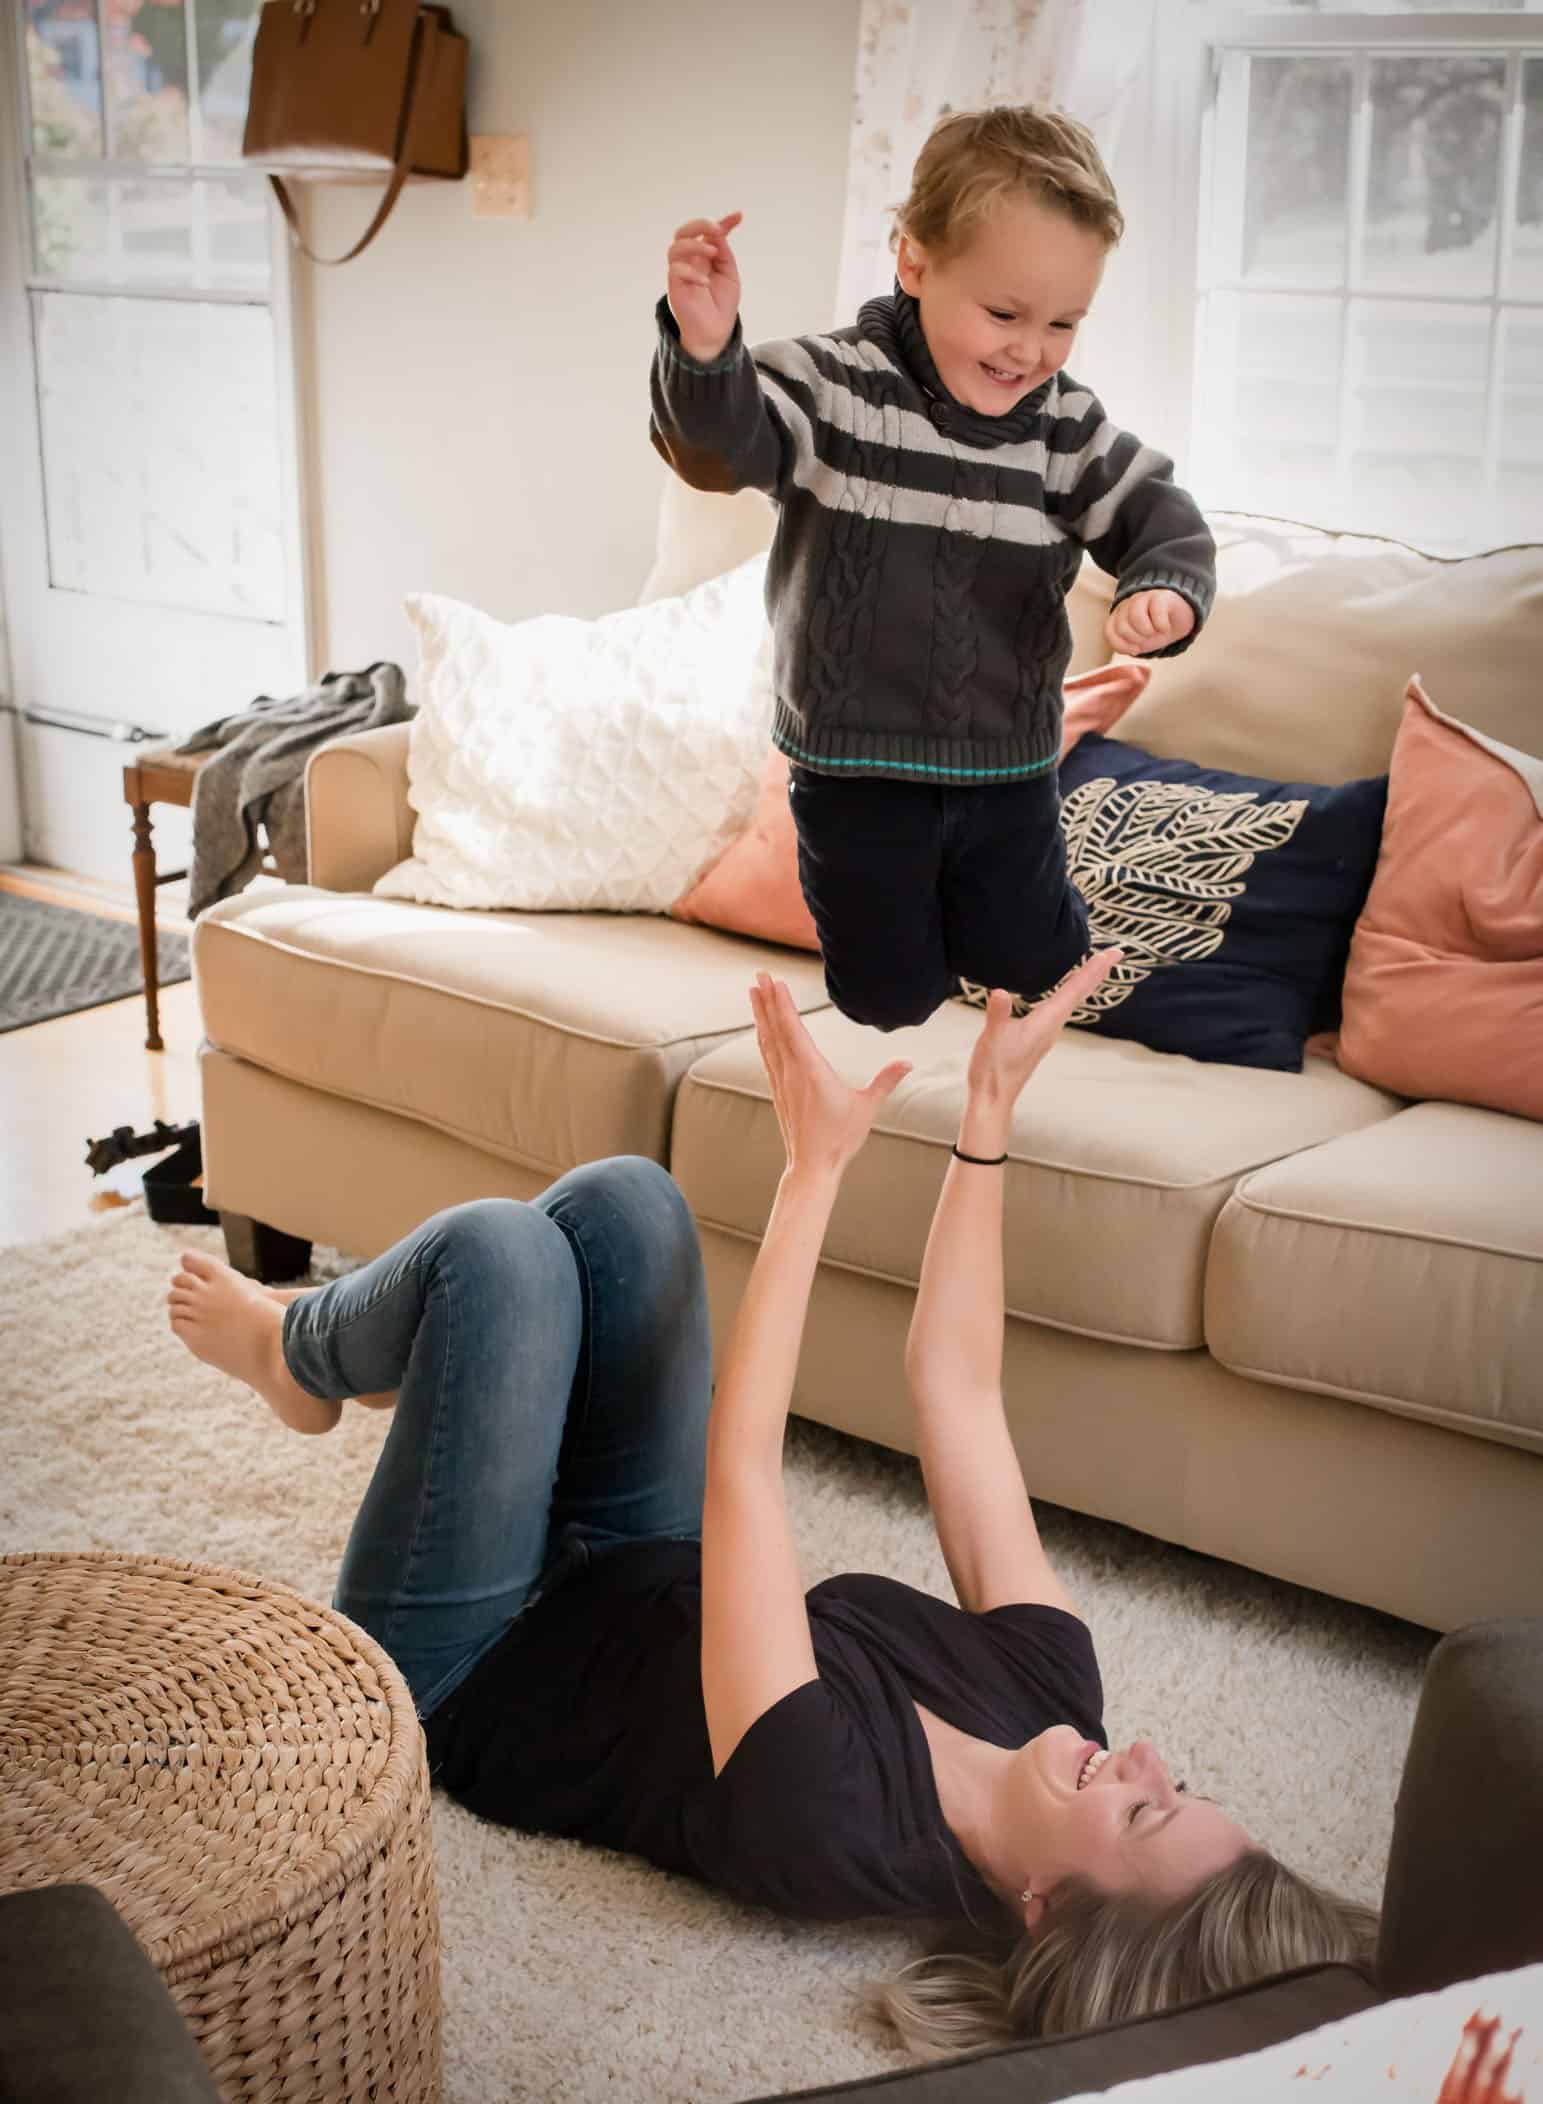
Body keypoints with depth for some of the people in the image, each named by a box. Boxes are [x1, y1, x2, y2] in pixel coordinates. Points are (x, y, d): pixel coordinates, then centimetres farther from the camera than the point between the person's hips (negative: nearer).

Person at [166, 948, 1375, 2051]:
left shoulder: (822, 1829, -40)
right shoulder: (1039, 1681, -21)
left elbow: (742, 1467, -38)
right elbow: (953, 1383, -18)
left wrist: (817, 1168, -35)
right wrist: (992, 1108, -24)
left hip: (460, 1682, -7)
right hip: (640, 1585, 7)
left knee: (501, 1251, -25)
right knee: (624, 1200, -6)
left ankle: (295, 1351, 11)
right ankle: (322, 1349, 21)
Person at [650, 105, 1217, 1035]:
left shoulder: (1067, 426, -4)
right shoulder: (832, 385, -15)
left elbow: (1160, 517, 0)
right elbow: (723, 442, -28)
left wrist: (1165, 589, -24)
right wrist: (704, 354, -50)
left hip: (1007, 774, 3)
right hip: (858, 772, -2)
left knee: (1031, 969, 16)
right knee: (889, 1000, 8)